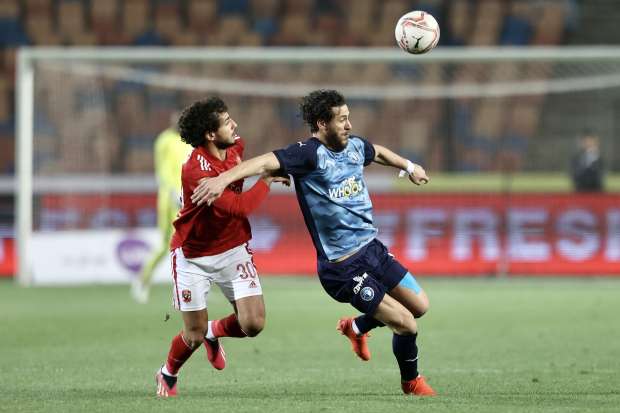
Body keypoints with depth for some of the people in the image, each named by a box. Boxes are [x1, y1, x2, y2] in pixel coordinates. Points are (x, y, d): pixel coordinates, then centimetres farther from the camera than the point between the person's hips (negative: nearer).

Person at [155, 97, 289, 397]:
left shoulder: (236, 146, -7)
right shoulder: (195, 171, -31)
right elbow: (239, 207, -34)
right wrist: (267, 180, -22)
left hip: (233, 249, 5)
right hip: (193, 256, -5)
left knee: (253, 324, -9)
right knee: (194, 335, 3)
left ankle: (214, 331, 26)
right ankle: (167, 374, 37)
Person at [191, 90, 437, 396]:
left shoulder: (355, 146, 5)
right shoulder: (309, 153, -19)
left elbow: (378, 152, 28)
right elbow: (266, 163, -34)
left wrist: (409, 166, 46)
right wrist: (225, 177, -50)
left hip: (373, 248, 8)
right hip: (343, 268, -8)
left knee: (420, 306, 16)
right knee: (406, 325, -5)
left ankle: (357, 327, 39)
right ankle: (411, 382, 24)